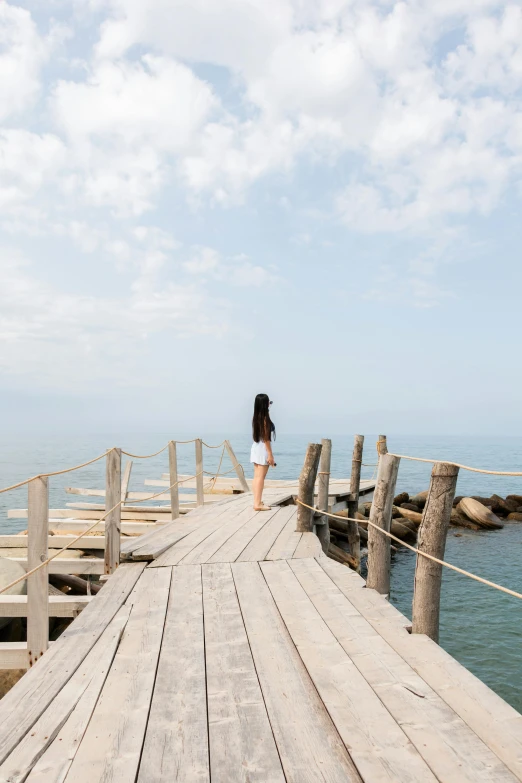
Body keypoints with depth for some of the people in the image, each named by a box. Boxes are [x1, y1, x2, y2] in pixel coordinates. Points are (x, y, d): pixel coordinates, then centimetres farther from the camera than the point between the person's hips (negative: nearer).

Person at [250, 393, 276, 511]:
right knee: (261, 477, -6)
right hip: (263, 449, -8)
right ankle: (258, 503, -5)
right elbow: (266, 438, -16)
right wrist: (270, 454, -15)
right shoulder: (265, 418, -15)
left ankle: (257, 501, 18)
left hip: (255, 448, 8)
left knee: (257, 476, 11)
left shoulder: (256, 417, 7)